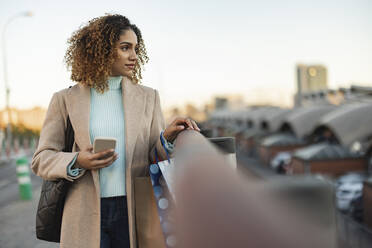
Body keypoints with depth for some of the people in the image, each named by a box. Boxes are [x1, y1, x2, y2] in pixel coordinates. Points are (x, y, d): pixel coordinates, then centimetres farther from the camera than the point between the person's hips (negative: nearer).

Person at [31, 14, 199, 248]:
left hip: (133, 212, 1)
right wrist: (77, 162, -14)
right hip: (86, 214, -1)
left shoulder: (148, 97, 10)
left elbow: (154, 157, 8)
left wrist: (167, 138, -13)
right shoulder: (66, 99, 5)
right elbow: (41, 159, 5)